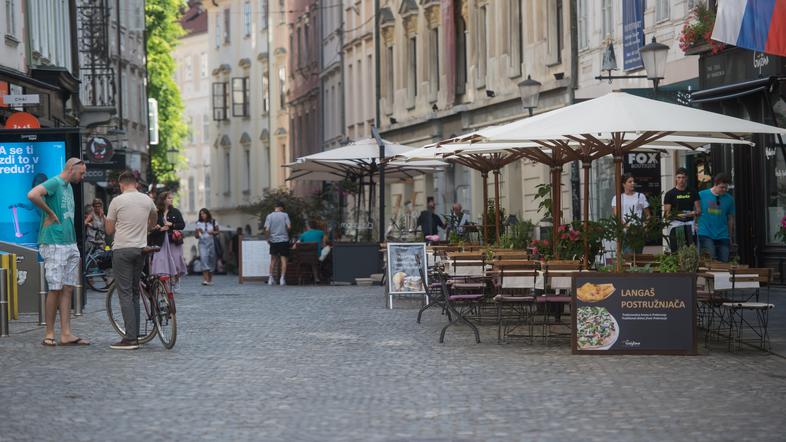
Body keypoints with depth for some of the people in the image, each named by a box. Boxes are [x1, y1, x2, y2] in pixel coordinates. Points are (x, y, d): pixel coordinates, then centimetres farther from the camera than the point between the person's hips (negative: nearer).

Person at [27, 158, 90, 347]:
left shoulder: (69, 187, 19)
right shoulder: (54, 183, -10)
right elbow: (32, 195, -29)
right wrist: (50, 213, -17)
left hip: (70, 244, 9)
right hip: (54, 245, -9)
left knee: (68, 289, 6)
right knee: (55, 289, -5)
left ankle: (66, 334, 6)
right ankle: (49, 334, 3)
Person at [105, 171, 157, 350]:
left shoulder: (117, 201, -7)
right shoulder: (147, 200, 7)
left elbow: (109, 230, 0)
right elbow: (154, 216, 31)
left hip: (122, 250, -5)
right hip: (140, 248, 5)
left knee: (125, 293, -6)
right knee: (135, 292, 13)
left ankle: (130, 338, -13)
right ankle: (135, 335, 13)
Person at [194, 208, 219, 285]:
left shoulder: (213, 222, 7)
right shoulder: (198, 223, 7)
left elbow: (217, 232, 12)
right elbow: (196, 236, 9)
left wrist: (213, 232, -8)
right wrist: (197, 231, -11)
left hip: (211, 242, 1)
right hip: (202, 243, -1)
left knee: (211, 260, 2)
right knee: (203, 259, -17)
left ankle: (210, 280, 14)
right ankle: (205, 279, -24)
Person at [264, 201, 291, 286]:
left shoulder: (269, 216, -1)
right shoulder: (285, 215, -3)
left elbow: (267, 229, -8)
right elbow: (289, 226, -10)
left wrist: (268, 238, 7)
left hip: (273, 240, 2)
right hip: (284, 240, -2)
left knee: (273, 260, 12)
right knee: (283, 260, 2)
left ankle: (271, 279, 10)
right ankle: (282, 279, -5)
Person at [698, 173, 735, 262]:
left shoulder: (729, 199, 6)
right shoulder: (701, 195, 0)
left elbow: (730, 219, 12)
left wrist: (730, 237, 14)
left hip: (722, 236, 3)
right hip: (705, 234, -3)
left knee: (724, 261, 0)